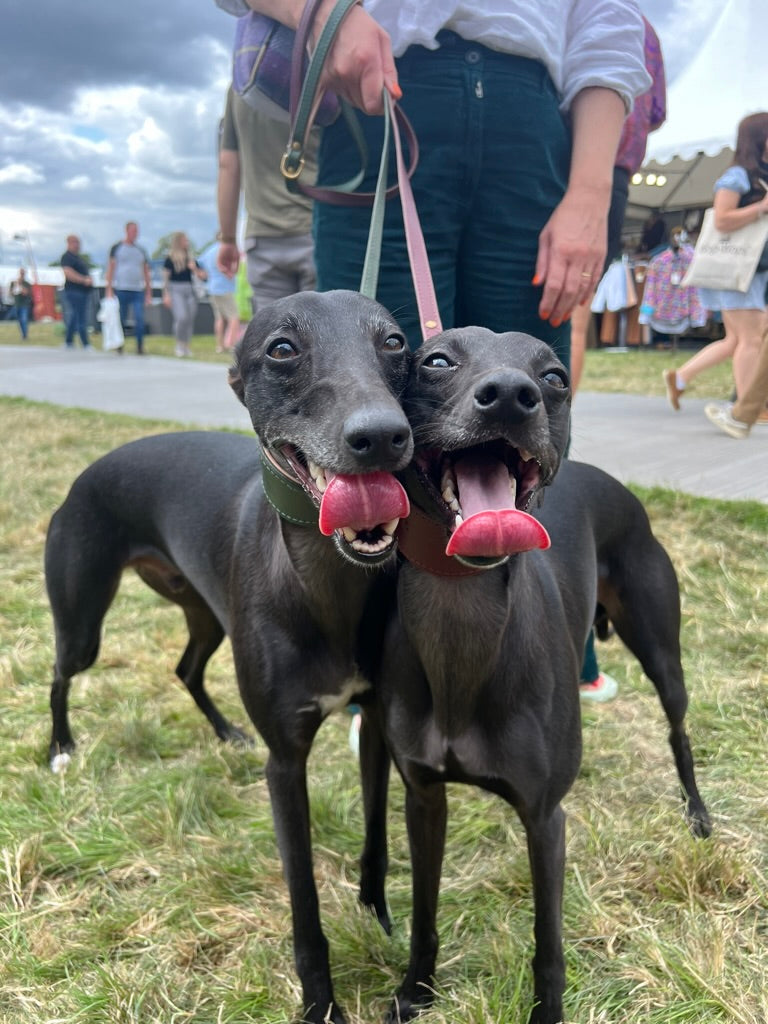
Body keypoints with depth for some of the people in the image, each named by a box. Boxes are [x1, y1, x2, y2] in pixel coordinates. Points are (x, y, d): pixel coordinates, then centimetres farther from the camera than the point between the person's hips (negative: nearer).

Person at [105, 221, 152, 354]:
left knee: (139, 319, -10)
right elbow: (110, 268, 2)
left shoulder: (141, 251, 14)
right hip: (121, 289, -2)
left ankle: (140, 347, -6)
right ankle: (119, 347, 15)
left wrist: (148, 292, 12)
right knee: (121, 320, 3)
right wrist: (109, 290, -5)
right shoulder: (117, 248, 5)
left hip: (138, 291, 2)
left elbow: (146, 272, 17)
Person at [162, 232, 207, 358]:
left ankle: (186, 346, 14)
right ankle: (179, 344, -3)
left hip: (189, 291, 5)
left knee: (190, 320, 3)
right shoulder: (170, 258, 0)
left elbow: (203, 277, 15)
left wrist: (195, 269, -5)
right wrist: (166, 295, -8)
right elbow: (165, 277, -2)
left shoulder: (191, 259, 13)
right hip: (176, 291, -5)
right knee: (182, 317, -20)